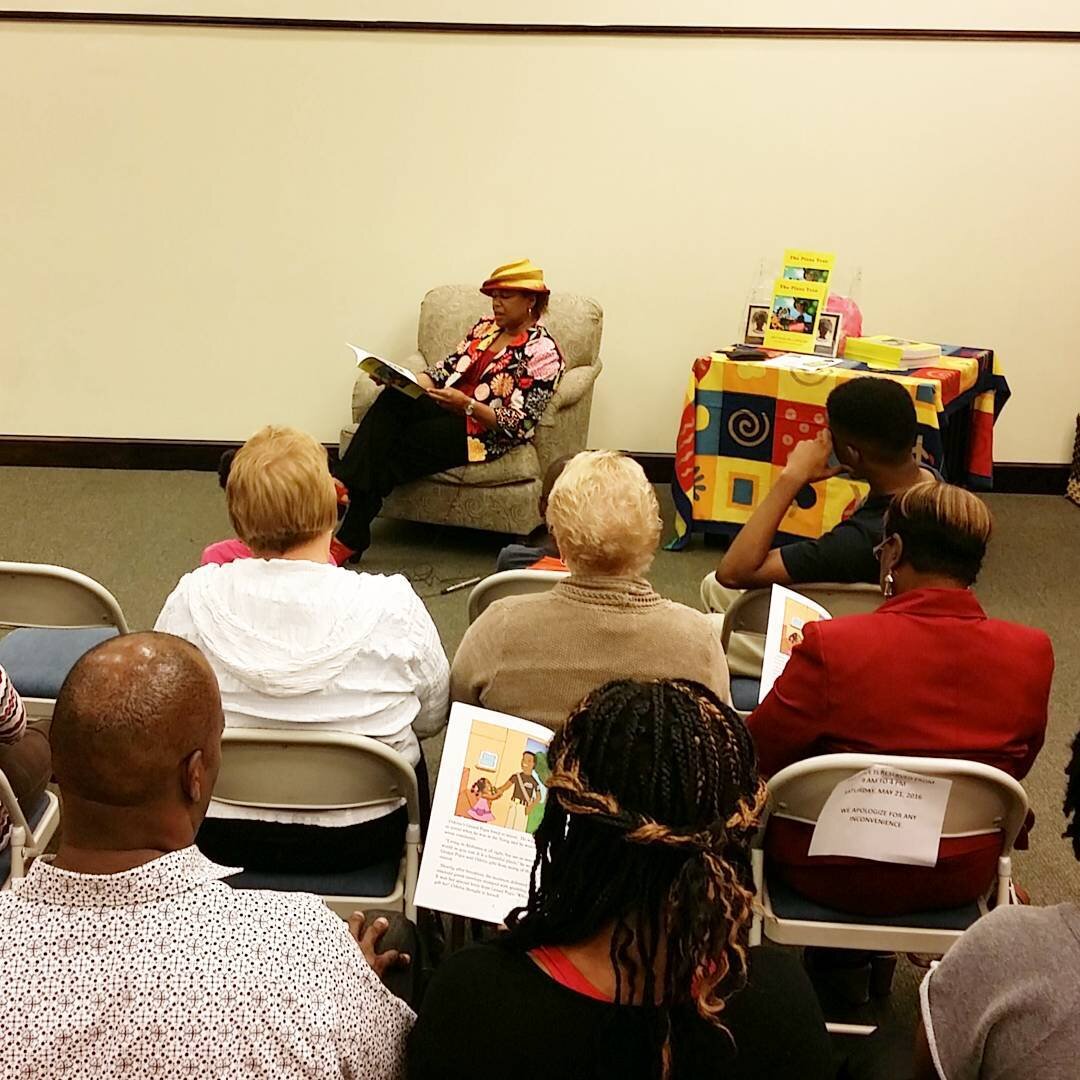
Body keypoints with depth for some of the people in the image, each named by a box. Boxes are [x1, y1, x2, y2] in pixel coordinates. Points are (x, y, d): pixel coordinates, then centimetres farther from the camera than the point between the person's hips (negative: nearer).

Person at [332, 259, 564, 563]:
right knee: (391, 400, -24)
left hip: (486, 432, -7)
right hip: (450, 410, 7)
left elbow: (518, 425, -15)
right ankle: (344, 486, -37)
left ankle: (352, 538, -19)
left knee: (399, 447, -24)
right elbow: (448, 368, 13)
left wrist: (466, 404, -28)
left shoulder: (542, 351, -10)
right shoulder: (486, 327, 14)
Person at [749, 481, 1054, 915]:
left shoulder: (830, 647, -25)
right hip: (962, 880, 4)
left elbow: (757, 756, -12)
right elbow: (1016, 767, 4)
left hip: (837, 879, -4)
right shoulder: (1031, 653, -13)